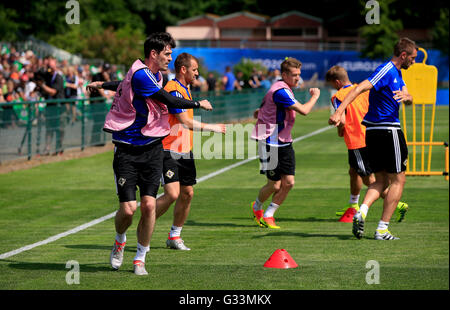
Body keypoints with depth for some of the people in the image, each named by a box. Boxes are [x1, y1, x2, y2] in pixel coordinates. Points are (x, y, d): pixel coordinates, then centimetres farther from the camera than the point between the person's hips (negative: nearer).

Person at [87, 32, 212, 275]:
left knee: (148, 205, -7)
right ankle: (120, 242, 23)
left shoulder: (155, 75, 12)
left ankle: (140, 259, 6)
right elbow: (170, 102, -15)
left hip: (151, 148, 6)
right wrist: (198, 104, -1)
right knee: (128, 208, -9)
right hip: (127, 150, -6)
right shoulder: (140, 75, -16)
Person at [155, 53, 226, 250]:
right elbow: (186, 122, -21)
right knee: (172, 194, -16)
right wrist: (212, 127, -14)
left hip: (184, 151, 9)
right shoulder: (173, 90, -17)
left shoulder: (185, 88, 15)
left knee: (187, 193, 6)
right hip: (170, 151, -9)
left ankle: (174, 236, 16)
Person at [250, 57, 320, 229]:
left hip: (284, 142, 9)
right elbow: (304, 110, -23)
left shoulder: (284, 89, 14)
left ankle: (268, 215, 13)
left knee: (288, 182, 0)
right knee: (274, 185, -2)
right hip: (270, 143, -9)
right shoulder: (281, 91, -20)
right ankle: (257, 207, 27)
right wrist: (315, 96, -8)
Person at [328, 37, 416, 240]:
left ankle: (362, 211, -12)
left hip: (373, 132, 9)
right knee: (398, 180, 1)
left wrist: (406, 97, -13)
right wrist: (339, 112, -34)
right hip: (388, 130, -9)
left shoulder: (396, 73, 16)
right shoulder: (387, 71, -14)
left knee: (381, 180, 11)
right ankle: (382, 229, -1)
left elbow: (410, 100, 13)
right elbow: (360, 88, -24)